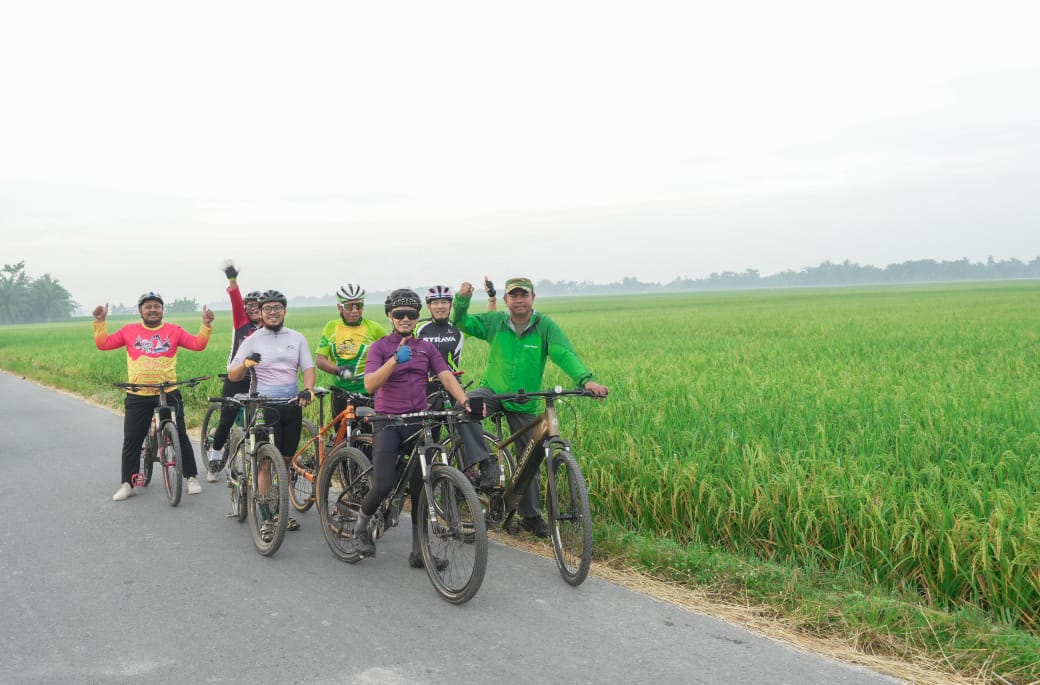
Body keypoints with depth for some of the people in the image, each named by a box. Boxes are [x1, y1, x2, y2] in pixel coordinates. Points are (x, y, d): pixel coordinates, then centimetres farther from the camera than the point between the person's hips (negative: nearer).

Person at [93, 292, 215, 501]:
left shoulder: (173, 330, 3)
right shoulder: (130, 331, 5)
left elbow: (198, 344, -5)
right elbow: (103, 344, 3)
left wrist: (206, 325, -16)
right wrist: (100, 322, -4)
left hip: (169, 394, -1)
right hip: (137, 396, 1)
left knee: (180, 436, 3)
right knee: (131, 441, 4)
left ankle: (192, 478, 15)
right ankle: (127, 484, 14)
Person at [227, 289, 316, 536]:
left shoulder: (297, 338, 10)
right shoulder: (252, 341, 2)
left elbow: (308, 368, 3)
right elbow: (232, 376, 1)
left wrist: (308, 389, -17)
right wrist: (245, 364, -21)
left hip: (292, 405, 3)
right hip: (264, 407, -3)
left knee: (286, 461, 9)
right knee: (265, 463, -5)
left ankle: (282, 512, 20)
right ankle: (267, 518, -1)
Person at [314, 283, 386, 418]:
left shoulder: (374, 328, -1)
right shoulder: (331, 327, 6)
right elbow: (319, 359, -1)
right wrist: (339, 370, -18)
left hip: (368, 393, -3)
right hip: (340, 394, 3)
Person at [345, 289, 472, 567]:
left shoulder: (426, 347, 11)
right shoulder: (380, 347, 1)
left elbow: (447, 377, -2)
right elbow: (370, 384, -15)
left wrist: (466, 401, -21)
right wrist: (396, 359, -29)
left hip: (418, 423, 4)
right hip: (388, 422, -4)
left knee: (420, 489, 3)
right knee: (383, 485, -17)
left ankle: (419, 551, 12)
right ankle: (360, 527, 12)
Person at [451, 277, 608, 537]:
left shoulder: (545, 326, -9)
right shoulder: (494, 321, -3)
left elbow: (564, 354, -21)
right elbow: (462, 323, -1)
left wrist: (586, 379, -38)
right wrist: (462, 299, -23)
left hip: (525, 403, 0)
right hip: (493, 391, 0)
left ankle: (531, 516, 25)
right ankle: (486, 464, -23)